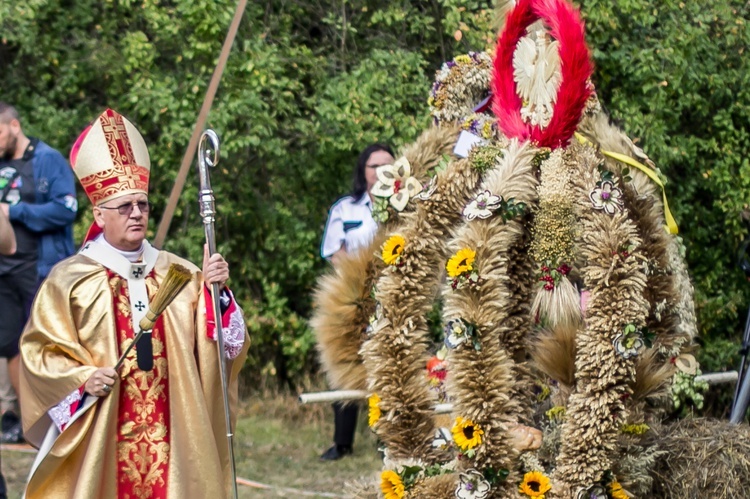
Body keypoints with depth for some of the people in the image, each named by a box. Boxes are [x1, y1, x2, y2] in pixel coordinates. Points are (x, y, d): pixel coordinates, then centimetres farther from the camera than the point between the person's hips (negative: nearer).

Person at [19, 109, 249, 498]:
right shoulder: (70, 279, -1)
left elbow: (217, 340, 4)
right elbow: (39, 350, -1)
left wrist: (214, 290, -12)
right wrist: (81, 378, -16)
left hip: (169, 432, 3)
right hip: (99, 437, -3)